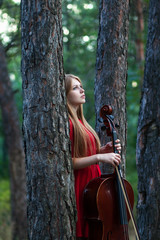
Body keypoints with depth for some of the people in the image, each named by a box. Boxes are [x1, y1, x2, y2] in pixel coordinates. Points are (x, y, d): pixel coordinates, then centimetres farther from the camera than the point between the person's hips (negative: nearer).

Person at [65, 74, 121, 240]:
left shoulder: (79, 121, 16)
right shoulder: (67, 122, -13)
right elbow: (68, 162, -18)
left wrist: (104, 150, 5)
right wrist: (99, 157, -21)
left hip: (90, 185, 9)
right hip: (78, 188, -9)